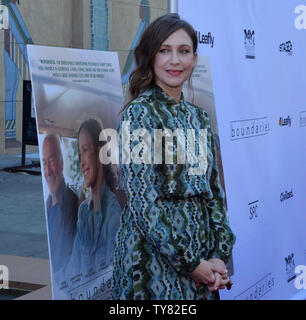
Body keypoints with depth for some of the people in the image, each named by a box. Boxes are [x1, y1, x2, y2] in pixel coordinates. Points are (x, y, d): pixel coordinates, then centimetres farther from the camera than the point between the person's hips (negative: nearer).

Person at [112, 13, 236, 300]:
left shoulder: (198, 118, 10)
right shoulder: (140, 113, -10)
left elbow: (214, 191, 10)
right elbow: (143, 200, -16)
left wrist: (220, 255, -2)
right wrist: (191, 263, -15)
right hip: (156, 257, -6)